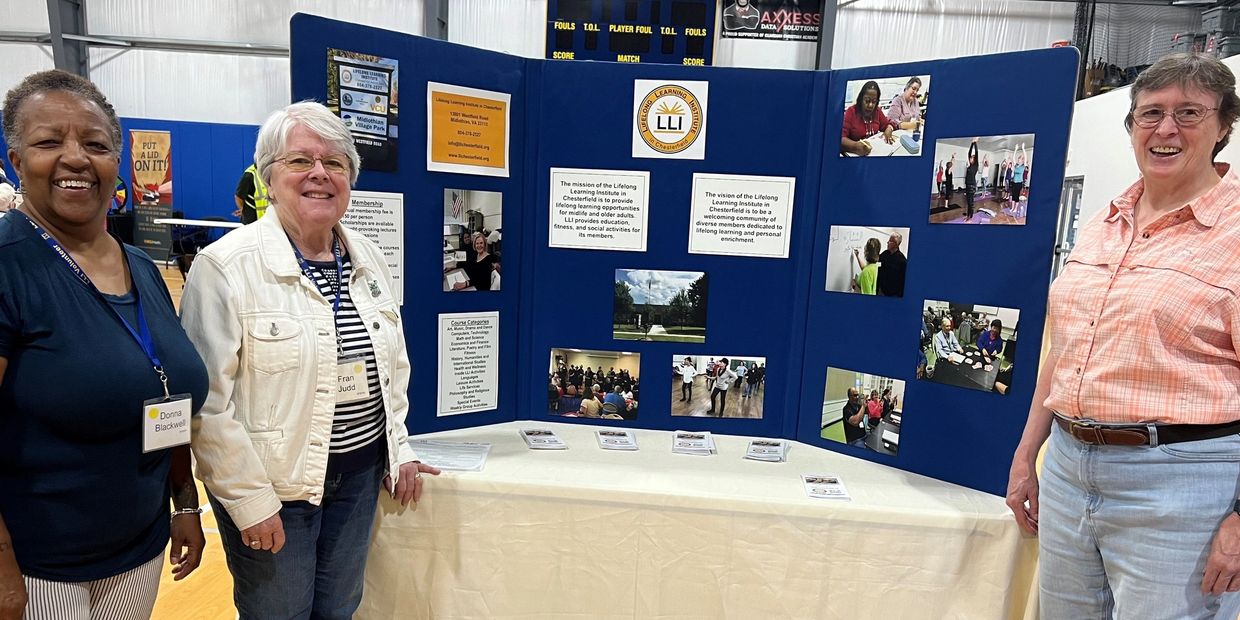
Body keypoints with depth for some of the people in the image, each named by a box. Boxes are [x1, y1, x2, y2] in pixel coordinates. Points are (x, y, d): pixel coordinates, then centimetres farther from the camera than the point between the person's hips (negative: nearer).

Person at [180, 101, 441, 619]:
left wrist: (399, 450, 10)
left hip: (360, 474, 5)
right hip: (273, 485, -5)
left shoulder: (368, 257, 4)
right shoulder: (227, 266, -15)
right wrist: (251, 500, -14)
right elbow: (208, 402, -16)